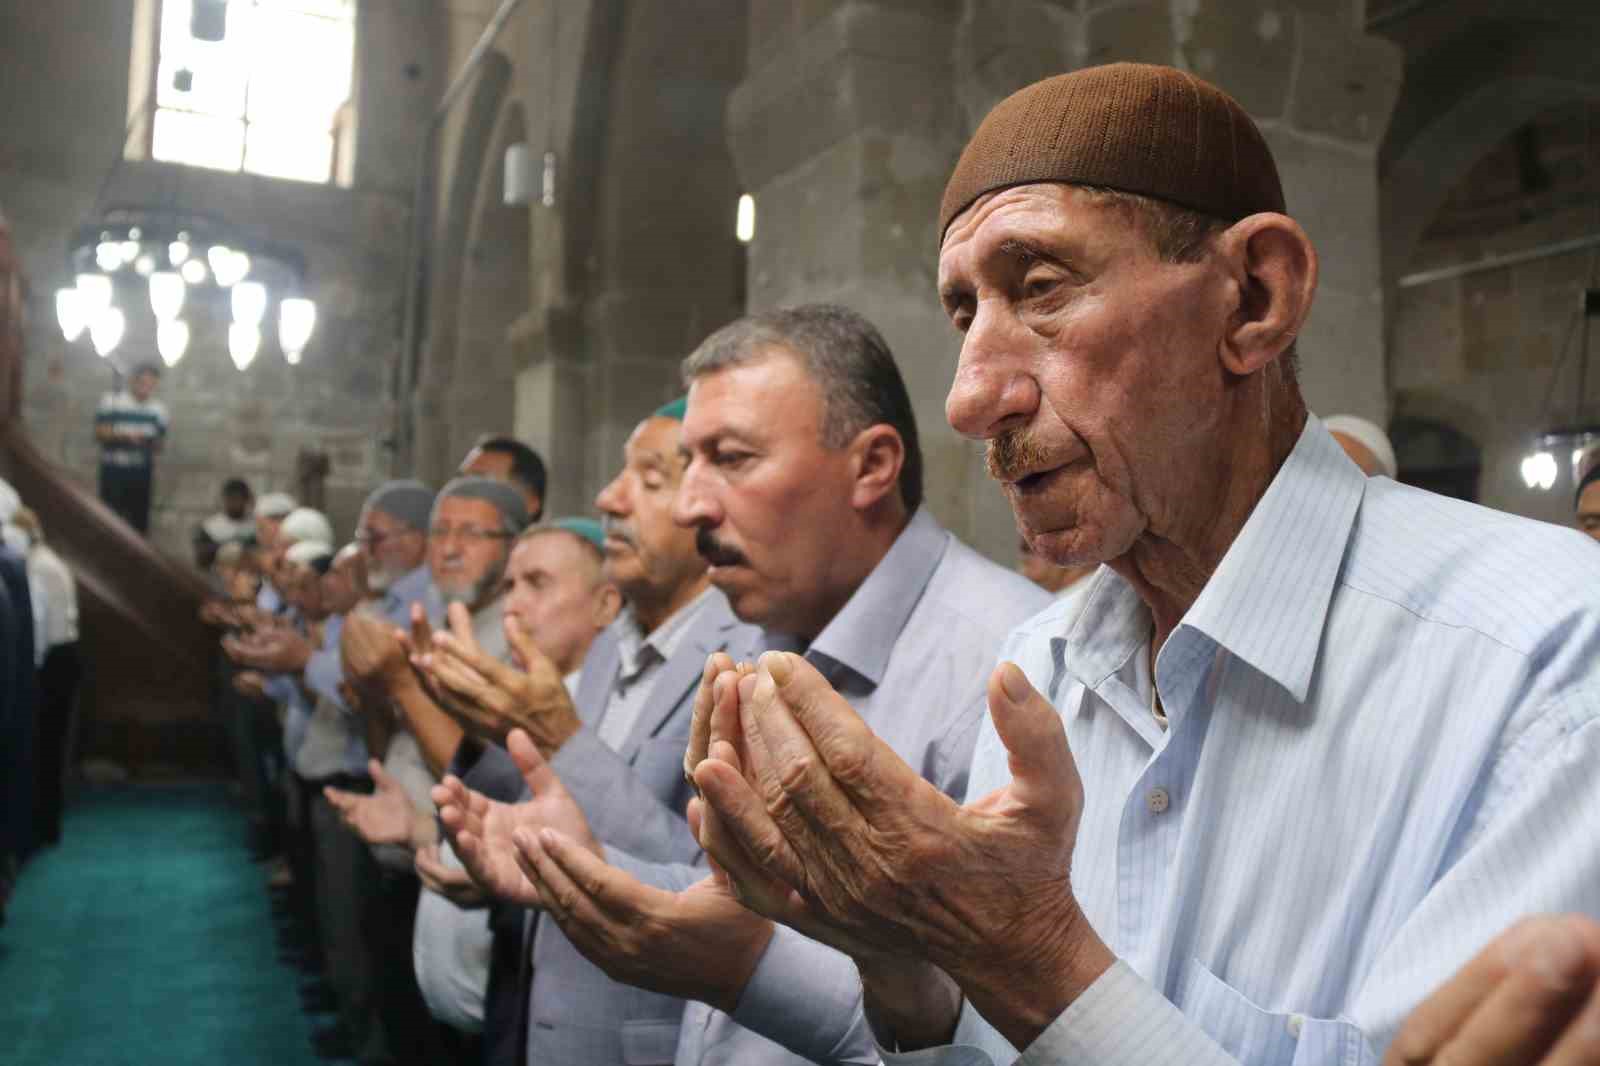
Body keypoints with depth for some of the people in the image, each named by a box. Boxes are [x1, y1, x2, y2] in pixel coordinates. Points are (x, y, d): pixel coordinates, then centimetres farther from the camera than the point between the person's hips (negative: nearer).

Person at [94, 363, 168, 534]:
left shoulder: (158, 409, 6)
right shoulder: (111, 400, -3)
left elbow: (160, 442, 9)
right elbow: (99, 432, -7)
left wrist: (155, 443, -14)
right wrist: (124, 435, -21)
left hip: (142, 473, 3)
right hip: (113, 472, -3)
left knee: (140, 520, 6)